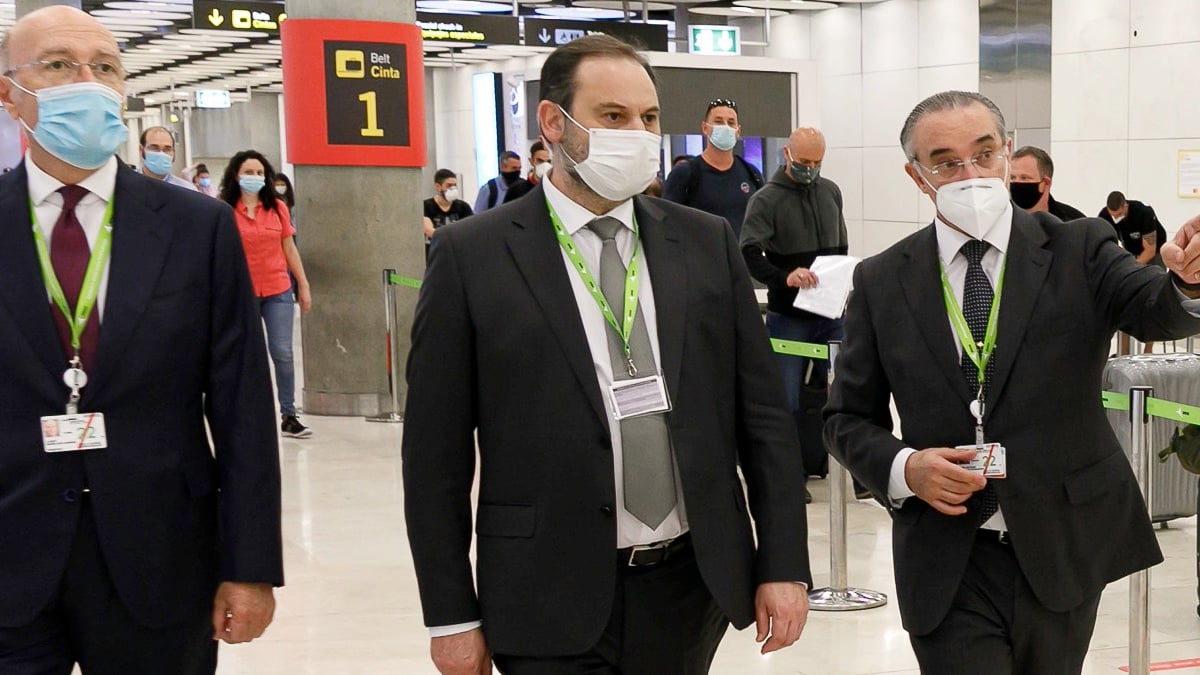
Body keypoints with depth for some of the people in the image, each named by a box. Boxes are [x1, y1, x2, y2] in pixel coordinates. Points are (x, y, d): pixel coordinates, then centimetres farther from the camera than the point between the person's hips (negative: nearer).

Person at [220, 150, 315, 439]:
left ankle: (288, 416, 6)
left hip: (278, 291, 2)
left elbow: (289, 249, 10)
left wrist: (304, 285, 10)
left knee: (282, 353, -1)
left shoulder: (278, 207, 5)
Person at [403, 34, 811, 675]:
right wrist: (451, 617, -5)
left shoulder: (706, 243, 4)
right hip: (552, 605, -3)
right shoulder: (470, 257, -6)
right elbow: (436, 455, -4)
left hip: (695, 586, 4)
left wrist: (784, 565, 2)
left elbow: (762, 414, 6)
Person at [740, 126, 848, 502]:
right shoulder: (767, 199, -6)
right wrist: (784, 278, -32)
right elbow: (749, 254, -17)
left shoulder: (831, 192, 10)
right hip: (788, 317, -4)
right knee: (788, 400, 1)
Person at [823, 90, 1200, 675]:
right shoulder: (882, 282, 1)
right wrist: (903, 468, -13)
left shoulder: (1079, 251, -1)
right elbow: (847, 418, 6)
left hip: (1062, 554, 1)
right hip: (947, 570, -1)